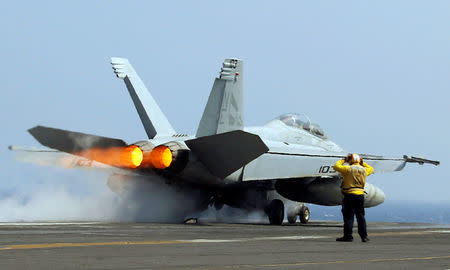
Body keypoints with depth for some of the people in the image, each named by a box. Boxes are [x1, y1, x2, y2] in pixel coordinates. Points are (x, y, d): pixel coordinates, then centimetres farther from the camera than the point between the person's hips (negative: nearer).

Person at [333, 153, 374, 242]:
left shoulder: (348, 169, -8)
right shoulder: (364, 170, 7)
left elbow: (336, 166, 1)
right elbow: (371, 169, 30)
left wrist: (343, 160, 14)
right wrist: (362, 163, 30)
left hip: (349, 195, -4)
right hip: (360, 195, 4)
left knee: (348, 216, -2)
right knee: (360, 216, 9)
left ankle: (348, 236, -3)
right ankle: (364, 236, 8)